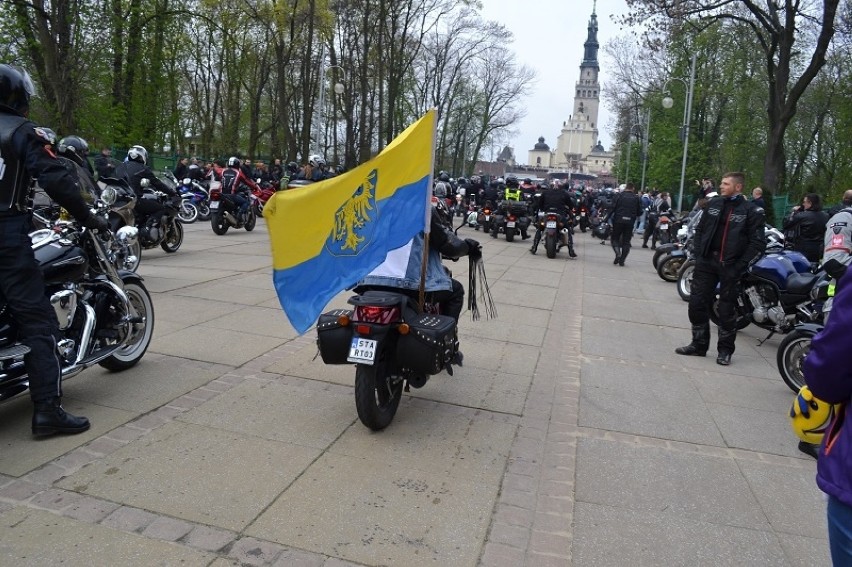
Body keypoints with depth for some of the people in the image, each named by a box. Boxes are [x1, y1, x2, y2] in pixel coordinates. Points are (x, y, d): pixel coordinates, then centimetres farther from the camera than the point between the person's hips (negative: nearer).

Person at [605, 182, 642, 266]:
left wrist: (606, 220, -6)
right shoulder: (637, 198, 6)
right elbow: (640, 212, 6)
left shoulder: (619, 195, -1)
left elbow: (612, 208, -7)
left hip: (618, 221, -2)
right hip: (630, 222, 2)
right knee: (626, 241, 8)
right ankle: (622, 260, 4)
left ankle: (618, 253, -13)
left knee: (615, 238, 10)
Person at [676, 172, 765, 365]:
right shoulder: (714, 203, 8)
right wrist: (698, 254, 6)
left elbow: (758, 243, -8)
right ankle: (698, 344, 20)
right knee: (697, 303, 6)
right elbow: (700, 229, 15)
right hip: (706, 261, 5)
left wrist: (741, 266, -14)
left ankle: (725, 350, 16)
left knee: (727, 309, 3)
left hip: (730, 266, -5)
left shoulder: (751, 211, -6)